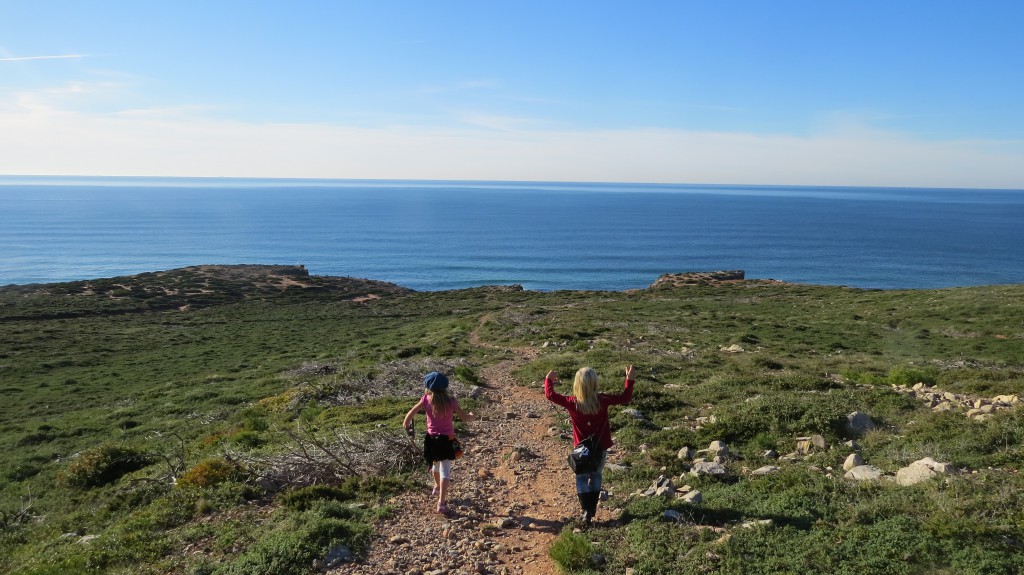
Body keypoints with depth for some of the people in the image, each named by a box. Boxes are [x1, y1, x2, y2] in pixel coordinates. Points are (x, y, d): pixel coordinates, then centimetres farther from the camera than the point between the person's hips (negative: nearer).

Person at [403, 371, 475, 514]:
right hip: (447, 440, -3)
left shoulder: (426, 399, -10)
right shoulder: (451, 401, -13)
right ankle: (441, 502, -8)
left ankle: (437, 488, 53)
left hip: (431, 439, 3)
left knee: (435, 464, 27)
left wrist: (406, 425, 9)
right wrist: (472, 416, 14)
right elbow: (465, 418, -8)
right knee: (445, 470, 1)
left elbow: (411, 413, -10)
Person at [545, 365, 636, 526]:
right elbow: (624, 398, -5)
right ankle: (592, 510, 26)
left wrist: (548, 380, 8)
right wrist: (630, 380, 3)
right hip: (600, 447, 2)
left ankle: (587, 511, -2)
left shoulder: (572, 403, -19)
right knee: (596, 476, 19)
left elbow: (550, 395, -9)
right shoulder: (603, 400, -18)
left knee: (582, 478, 11)